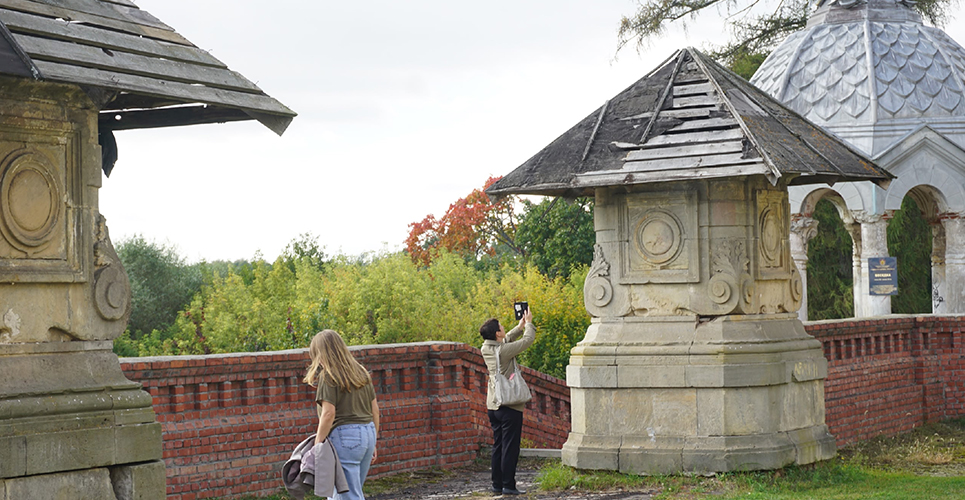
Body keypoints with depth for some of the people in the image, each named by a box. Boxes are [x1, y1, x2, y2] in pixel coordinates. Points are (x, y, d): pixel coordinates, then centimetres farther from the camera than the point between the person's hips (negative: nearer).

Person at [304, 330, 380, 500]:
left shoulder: (328, 376, -9)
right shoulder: (361, 372, 14)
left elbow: (329, 413, -16)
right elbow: (374, 409, 16)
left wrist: (317, 445, -10)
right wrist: (373, 442, 22)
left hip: (344, 435, -8)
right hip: (368, 433, 8)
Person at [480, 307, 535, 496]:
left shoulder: (486, 349, 3)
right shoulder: (504, 350, -19)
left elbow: (506, 340, 23)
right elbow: (528, 339, -7)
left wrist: (520, 326, 23)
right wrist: (528, 323, 10)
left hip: (493, 406, 8)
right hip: (510, 406, -8)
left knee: (498, 446, 13)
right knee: (510, 447, -3)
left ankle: (497, 484, 16)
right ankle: (508, 485, -1)